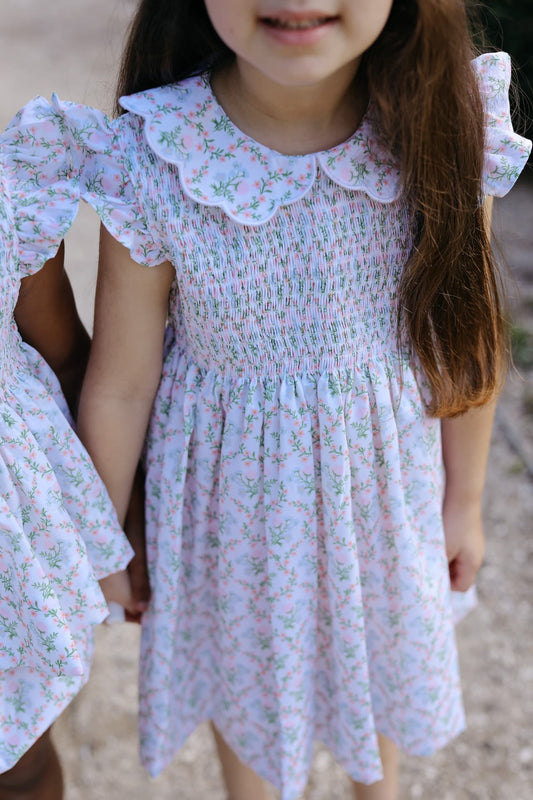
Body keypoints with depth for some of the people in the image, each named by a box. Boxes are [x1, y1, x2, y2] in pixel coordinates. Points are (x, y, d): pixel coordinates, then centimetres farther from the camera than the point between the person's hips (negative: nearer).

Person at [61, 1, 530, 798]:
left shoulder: (444, 133, -21)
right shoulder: (151, 165, -26)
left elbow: (466, 339, -6)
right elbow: (120, 385, -13)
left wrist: (465, 499, 7)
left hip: (388, 469, 2)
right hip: (234, 487, -1)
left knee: (383, 637, 28)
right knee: (245, 654, 25)